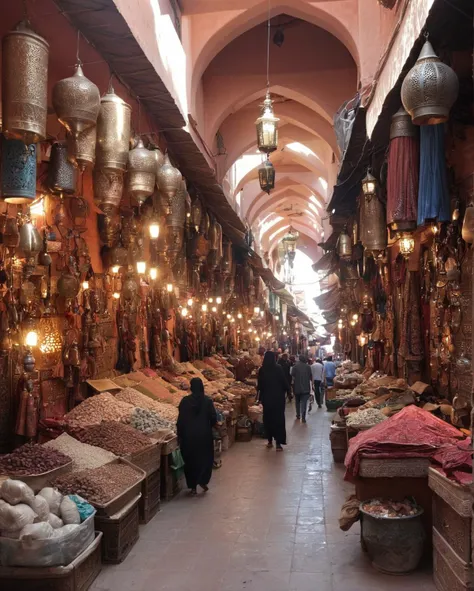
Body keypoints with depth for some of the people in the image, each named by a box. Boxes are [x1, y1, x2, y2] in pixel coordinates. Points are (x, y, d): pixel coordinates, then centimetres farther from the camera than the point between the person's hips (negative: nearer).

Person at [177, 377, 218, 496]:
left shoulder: (185, 401, -7)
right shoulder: (207, 401, -8)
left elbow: (180, 420, -5)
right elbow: (213, 418, -6)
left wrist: (180, 435, 5)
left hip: (188, 435, 1)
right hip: (204, 434, -1)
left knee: (190, 459, 12)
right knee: (206, 458, 18)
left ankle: (193, 487, 18)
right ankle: (203, 481, 9)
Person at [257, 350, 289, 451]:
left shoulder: (262, 370, -3)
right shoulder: (278, 368, -10)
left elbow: (260, 385, 3)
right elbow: (284, 382, -7)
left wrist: (260, 397, 15)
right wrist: (287, 389, 12)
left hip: (266, 398, 2)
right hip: (278, 397, -2)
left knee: (268, 419, 14)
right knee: (278, 419, 2)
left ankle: (270, 441, 20)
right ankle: (278, 443, -2)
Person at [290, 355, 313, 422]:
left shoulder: (295, 366, -5)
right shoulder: (308, 367, -1)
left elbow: (292, 376, -8)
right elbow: (310, 377, 3)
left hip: (297, 387, 0)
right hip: (306, 387, 0)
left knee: (297, 402, 18)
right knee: (304, 402, -2)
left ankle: (298, 415, 25)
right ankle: (303, 417, -13)